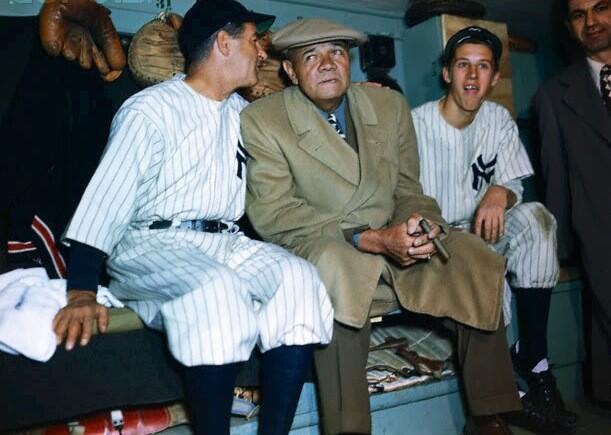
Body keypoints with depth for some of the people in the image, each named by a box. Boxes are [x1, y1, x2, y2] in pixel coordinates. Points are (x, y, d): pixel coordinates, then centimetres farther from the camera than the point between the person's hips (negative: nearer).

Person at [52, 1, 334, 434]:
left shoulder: (243, 112, 17)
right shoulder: (151, 109, -2)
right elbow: (104, 203, -9)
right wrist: (82, 293, -20)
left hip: (227, 243, 6)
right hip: (153, 245, -5)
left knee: (297, 277, -23)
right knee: (215, 288, -36)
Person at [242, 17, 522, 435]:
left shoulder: (390, 104, 5)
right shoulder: (261, 120, -8)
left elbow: (407, 189, 9)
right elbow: (272, 214, -16)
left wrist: (419, 226, -17)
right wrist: (369, 239, -25)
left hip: (391, 240, 5)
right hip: (317, 245, -4)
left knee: (473, 258, -16)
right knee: (337, 267, -37)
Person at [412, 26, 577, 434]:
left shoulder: (500, 119, 2)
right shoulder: (417, 124, -12)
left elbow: (513, 183, 1)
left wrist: (500, 193, -26)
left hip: (480, 233, 4)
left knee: (536, 216, -24)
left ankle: (533, 360, -19)